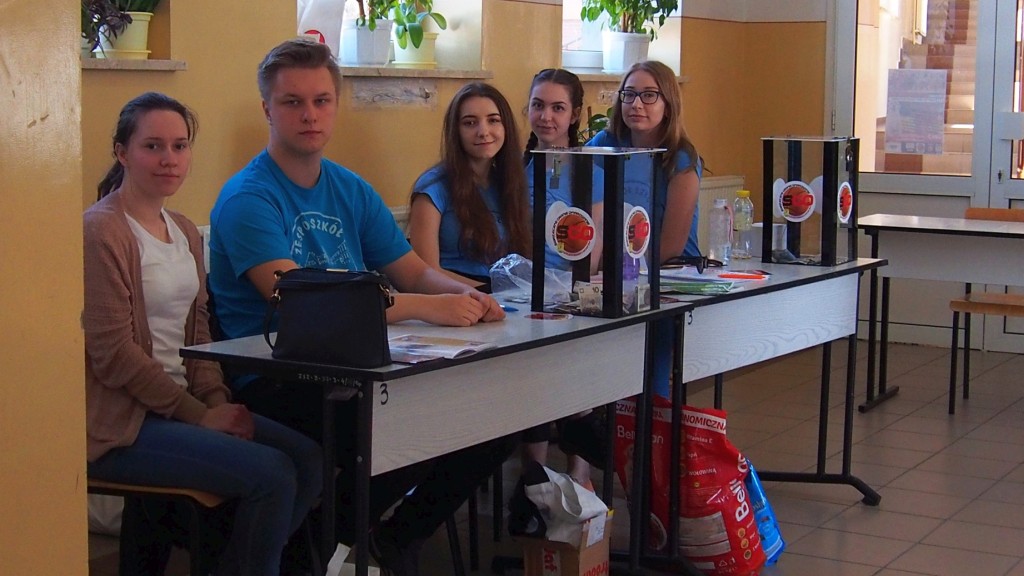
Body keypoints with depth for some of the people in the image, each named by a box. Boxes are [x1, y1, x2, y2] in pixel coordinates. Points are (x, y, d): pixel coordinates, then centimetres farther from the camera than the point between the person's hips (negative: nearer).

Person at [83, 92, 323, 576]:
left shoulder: (185, 233, 15)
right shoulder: (101, 231, -12)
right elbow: (113, 354, -16)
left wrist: (218, 400, -3)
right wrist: (200, 415, -14)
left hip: (182, 406, 8)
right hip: (119, 425, -8)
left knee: (308, 458, -8)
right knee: (272, 474, -20)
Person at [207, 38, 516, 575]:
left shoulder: (352, 191, 13)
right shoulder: (248, 198, -11)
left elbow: (414, 272, 13)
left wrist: (466, 295, -12)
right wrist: (425, 307, -28)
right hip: (275, 384, -7)